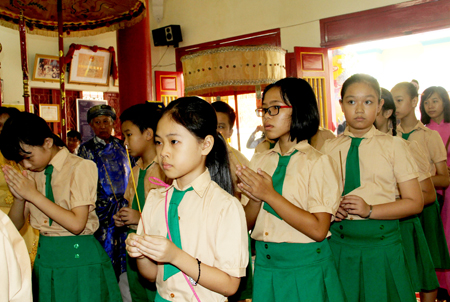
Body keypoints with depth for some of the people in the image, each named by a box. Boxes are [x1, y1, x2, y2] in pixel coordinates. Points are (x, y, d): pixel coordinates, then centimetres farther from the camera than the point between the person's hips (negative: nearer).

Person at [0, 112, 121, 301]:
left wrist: (33, 194, -18)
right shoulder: (32, 173, 5)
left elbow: (76, 224, -20)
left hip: (78, 258, -5)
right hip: (44, 258, 5)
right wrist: (19, 197, -11)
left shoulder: (81, 168, -11)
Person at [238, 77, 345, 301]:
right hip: (265, 266, 4)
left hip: (306, 268, -4)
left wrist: (269, 195, -19)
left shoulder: (318, 162, -9)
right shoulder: (259, 161, 7)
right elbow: (246, 224, 5)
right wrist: (255, 199, -15)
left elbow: (318, 229, -18)